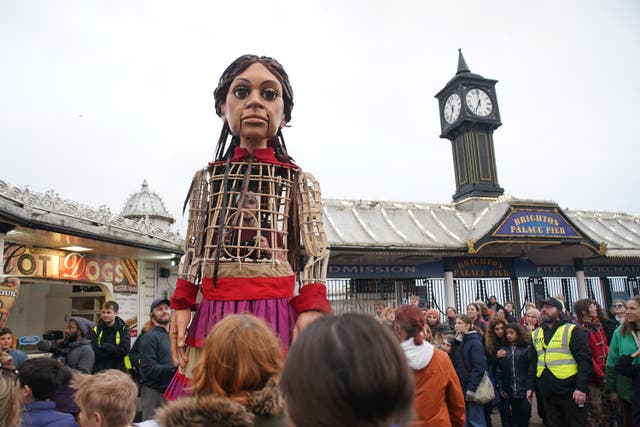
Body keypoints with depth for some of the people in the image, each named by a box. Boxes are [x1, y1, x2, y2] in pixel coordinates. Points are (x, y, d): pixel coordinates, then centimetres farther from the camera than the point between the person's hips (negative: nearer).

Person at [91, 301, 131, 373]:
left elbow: (124, 350, -13)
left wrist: (103, 346, -11)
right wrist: (115, 352, -12)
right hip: (98, 371, 1)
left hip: (118, 370, -1)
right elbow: (94, 352, -7)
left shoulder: (123, 329, 0)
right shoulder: (96, 330, 4)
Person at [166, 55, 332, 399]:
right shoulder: (207, 177, 12)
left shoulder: (300, 182, 4)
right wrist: (181, 306, 5)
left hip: (276, 314, -2)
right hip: (212, 314, 3)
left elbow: (317, 253, -1)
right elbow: (192, 251, 13)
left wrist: (311, 310, -13)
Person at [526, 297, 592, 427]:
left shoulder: (572, 330, -5)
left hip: (569, 390, -5)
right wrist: (530, 386, 10)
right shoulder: (535, 334, 11)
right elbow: (533, 363, 15)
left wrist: (581, 387, -17)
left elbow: (584, 360, -10)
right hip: (547, 393, 5)